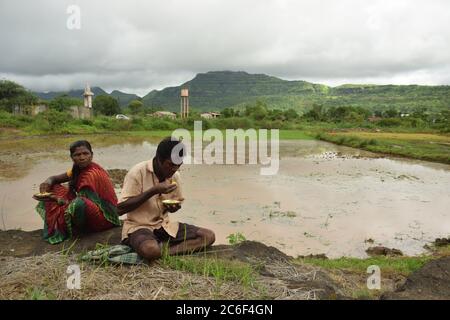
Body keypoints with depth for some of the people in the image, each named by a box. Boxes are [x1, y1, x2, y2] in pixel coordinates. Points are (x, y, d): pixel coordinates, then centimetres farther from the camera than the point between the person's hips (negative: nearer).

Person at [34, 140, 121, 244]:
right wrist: (48, 181, -14)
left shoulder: (91, 174, -21)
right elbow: (56, 178, 9)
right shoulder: (78, 169, 3)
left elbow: (82, 202, -22)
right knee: (53, 188, 8)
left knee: (79, 203, -42)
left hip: (105, 217, -9)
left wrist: (56, 199, -22)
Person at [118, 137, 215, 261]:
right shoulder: (138, 172, -15)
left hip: (165, 225, 6)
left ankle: (163, 251, -20)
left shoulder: (175, 176, 1)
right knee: (151, 250, -41)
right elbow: (120, 209, -18)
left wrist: (174, 207, -10)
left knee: (208, 236, -14)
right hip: (139, 226, -6)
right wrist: (153, 191, -23)